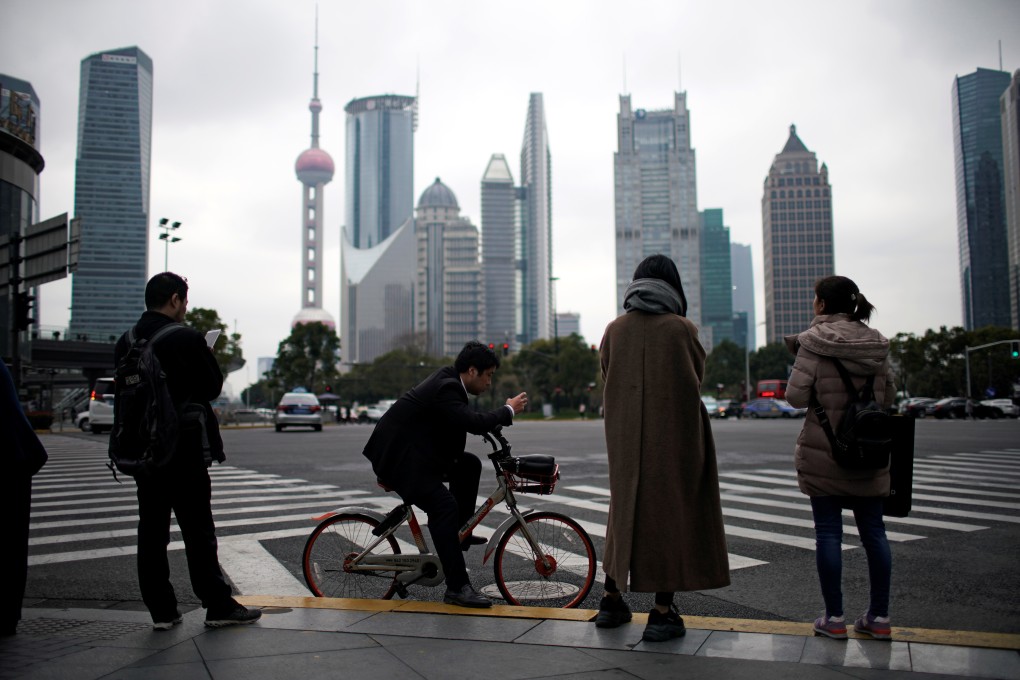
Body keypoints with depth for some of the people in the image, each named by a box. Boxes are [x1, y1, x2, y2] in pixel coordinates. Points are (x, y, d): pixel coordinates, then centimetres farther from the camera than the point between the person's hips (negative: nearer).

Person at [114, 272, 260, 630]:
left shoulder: (125, 343, 6)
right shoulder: (188, 339, -14)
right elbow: (213, 387, -9)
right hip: (184, 451, -6)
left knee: (151, 531, 10)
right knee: (198, 532, 2)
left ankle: (161, 610, 15)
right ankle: (218, 606, 9)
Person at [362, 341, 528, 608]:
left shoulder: (447, 380, 7)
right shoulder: (446, 388, -22)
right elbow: (474, 423, -32)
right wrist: (509, 410, -18)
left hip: (414, 451, 11)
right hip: (397, 458, -10)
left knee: (469, 464, 9)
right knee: (444, 506, -20)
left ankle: (458, 532, 15)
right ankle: (457, 588, -18)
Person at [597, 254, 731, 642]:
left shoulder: (615, 329, 1)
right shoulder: (681, 328, -7)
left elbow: (607, 378, 9)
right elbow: (698, 377, 4)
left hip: (625, 437, 4)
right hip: (674, 435, -3)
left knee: (625, 509, 15)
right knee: (670, 511, 3)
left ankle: (612, 601, 22)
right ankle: (663, 612, 4)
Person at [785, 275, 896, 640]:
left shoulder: (814, 340, -10)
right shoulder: (876, 343, 5)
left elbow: (796, 396, -14)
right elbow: (888, 395, 12)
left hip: (823, 450, -4)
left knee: (828, 531, 2)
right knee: (873, 530, 10)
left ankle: (834, 618, 7)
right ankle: (879, 616, 17)